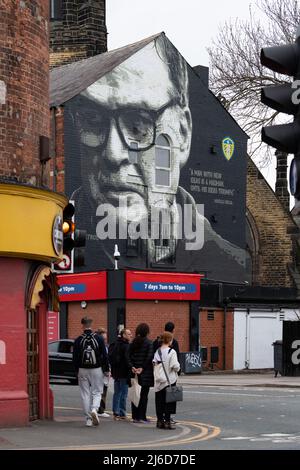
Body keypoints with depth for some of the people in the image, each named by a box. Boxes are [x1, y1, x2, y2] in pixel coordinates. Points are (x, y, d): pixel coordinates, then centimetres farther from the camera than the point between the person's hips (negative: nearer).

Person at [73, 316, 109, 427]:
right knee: (96, 392, 9)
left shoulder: (78, 340, -3)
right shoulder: (99, 338, -4)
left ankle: (88, 419, 7)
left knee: (85, 394, 7)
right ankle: (94, 409, -18)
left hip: (83, 370, 1)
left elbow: (75, 358, 1)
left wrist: (77, 370, 13)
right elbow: (104, 356, -2)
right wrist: (106, 370, 5)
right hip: (97, 369, -1)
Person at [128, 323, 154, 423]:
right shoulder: (148, 342, -8)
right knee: (144, 395, 0)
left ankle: (135, 416, 11)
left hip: (135, 371, 5)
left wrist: (132, 367, -5)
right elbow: (149, 357, -17)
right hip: (145, 372, -5)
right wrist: (142, 368, -13)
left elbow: (129, 355, 0)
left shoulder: (133, 342, 7)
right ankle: (142, 417, -1)